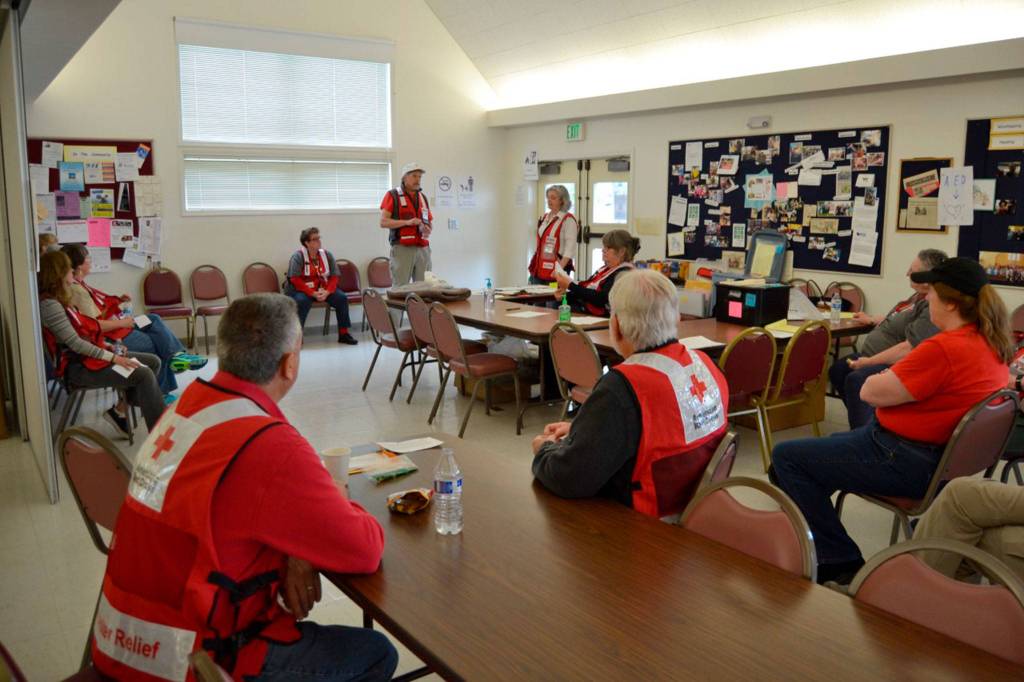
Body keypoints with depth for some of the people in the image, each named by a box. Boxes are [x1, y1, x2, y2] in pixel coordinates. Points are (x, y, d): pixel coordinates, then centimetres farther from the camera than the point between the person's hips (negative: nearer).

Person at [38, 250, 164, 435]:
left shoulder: (59, 300, 14)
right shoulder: (49, 304, -16)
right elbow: (75, 344, -21)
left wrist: (109, 347, 3)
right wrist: (113, 358, -20)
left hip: (87, 355, 10)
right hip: (78, 366, -10)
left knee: (153, 361, 3)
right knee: (144, 375, -23)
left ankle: (120, 409, 3)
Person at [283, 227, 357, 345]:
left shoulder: (327, 255, 2)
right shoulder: (298, 256, -12)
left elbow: (334, 277, 0)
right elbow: (295, 280, -18)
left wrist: (327, 292, -19)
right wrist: (313, 294, -26)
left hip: (322, 290, 5)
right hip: (299, 290, -4)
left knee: (342, 298, -15)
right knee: (303, 301, -36)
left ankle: (343, 334, -7)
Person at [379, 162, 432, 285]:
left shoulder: (423, 197, 17)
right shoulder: (392, 195, 1)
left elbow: (430, 223, 23)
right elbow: (383, 222, -7)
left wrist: (427, 230, -1)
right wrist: (407, 222, -18)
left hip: (423, 249, 5)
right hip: (402, 248, -5)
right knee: (400, 288, -7)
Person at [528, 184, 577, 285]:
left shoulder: (568, 220, -9)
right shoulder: (544, 218, 15)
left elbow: (570, 248, -15)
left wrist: (560, 268, -24)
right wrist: (533, 265, 17)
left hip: (554, 272, -7)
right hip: (539, 269, 7)